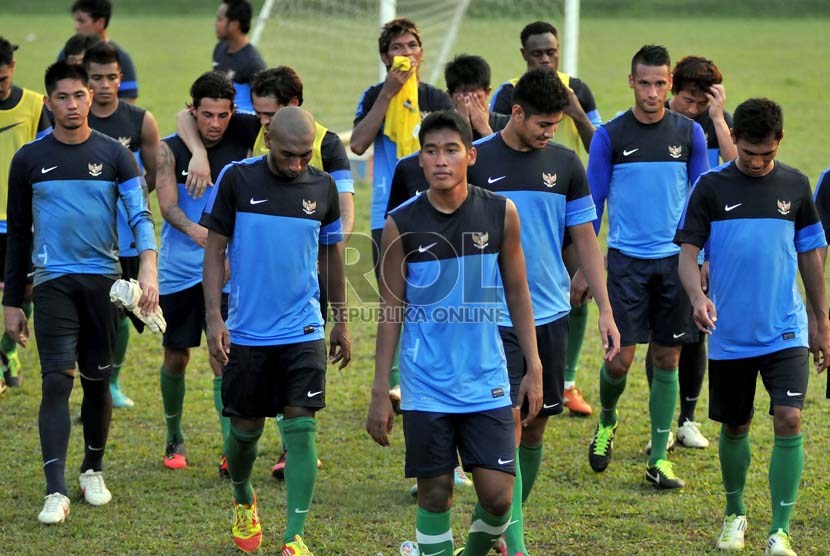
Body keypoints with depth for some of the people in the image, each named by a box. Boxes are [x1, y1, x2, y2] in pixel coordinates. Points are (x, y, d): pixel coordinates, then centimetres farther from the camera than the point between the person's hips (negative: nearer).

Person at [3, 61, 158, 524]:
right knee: (57, 382, -12)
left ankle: (93, 470, 30)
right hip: (53, 282, -1)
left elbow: (140, 213, -9)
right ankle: (56, 492, -14)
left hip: (103, 280, 1)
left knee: (97, 381, 9)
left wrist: (149, 268, -26)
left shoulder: (114, 155, 3)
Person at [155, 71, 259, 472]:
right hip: (178, 270, 1)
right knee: (176, 358, 11)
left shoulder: (241, 136, -5)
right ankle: (174, 438, 32)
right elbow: (168, 205, -20)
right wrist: (195, 231, -39)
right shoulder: (170, 149, -8)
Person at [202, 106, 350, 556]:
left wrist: (341, 323, 16)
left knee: (301, 427, -9)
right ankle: (243, 501, 39)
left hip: (304, 332, 1)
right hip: (246, 331, -1)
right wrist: (213, 317, -10)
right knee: (245, 428, 9)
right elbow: (215, 249, -2)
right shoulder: (237, 179, -6)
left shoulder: (323, 187, 1)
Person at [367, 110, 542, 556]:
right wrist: (380, 392, -2)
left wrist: (534, 367, 3)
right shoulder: (401, 225, -6)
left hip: (487, 383, 1)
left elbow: (517, 293, 7)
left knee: (497, 495, -2)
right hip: (427, 388, -1)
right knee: (435, 496, 3)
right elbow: (391, 311, 0)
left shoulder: (501, 213, -2)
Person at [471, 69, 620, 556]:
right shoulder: (478, 161, -5)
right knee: (509, 423, -10)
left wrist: (606, 310, 4)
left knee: (536, 425, 9)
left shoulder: (566, 163, 4)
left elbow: (586, 239, 9)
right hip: (496, 317, -4)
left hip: (551, 314, 4)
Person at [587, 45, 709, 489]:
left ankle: (658, 460, 11)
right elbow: (592, 202, 2)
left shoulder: (689, 133, 2)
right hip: (627, 259, -2)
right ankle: (606, 420, 26)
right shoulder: (610, 136, -3)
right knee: (621, 357, -6)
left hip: (675, 260, 2)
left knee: (667, 359, 4)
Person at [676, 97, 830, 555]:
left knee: (789, 421, -14)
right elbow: (688, 251, -6)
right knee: (734, 427, 12)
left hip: (785, 331, 0)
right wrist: (697, 296, -26)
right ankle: (735, 514, 35)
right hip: (729, 334, 0)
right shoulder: (711, 187, -4)